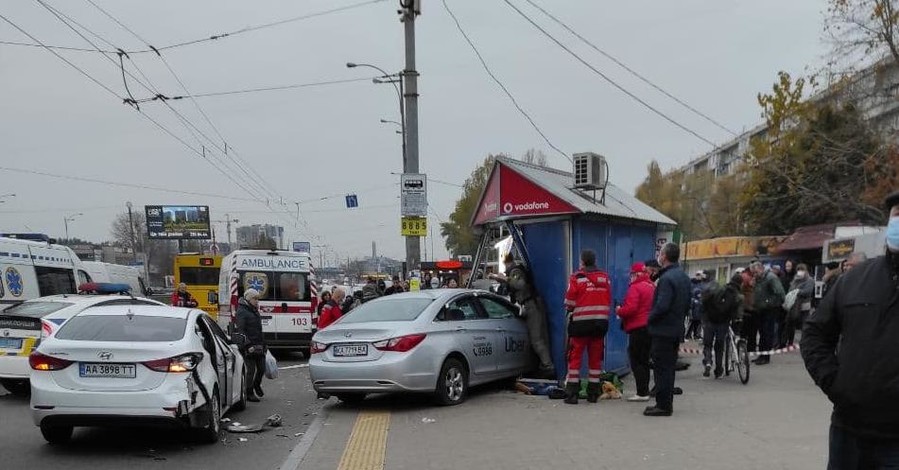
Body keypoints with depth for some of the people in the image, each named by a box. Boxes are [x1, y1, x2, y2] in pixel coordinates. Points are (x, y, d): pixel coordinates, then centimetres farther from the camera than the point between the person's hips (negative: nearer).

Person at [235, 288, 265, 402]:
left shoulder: (255, 311, 19)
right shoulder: (241, 312, -10)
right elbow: (240, 330, -18)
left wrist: (263, 344, 25)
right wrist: (248, 345, -25)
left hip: (259, 346, 8)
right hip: (249, 347, -8)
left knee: (262, 368, 11)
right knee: (250, 370, -4)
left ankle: (257, 385, 37)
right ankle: (249, 393, 7)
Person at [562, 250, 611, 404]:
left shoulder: (577, 278, -10)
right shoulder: (605, 278, 6)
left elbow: (569, 303, -8)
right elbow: (609, 302, 10)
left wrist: (572, 310, 13)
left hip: (580, 322, -4)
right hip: (601, 322, 4)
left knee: (575, 357, 0)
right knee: (595, 358, 12)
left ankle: (572, 393, -3)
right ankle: (593, 393, 16)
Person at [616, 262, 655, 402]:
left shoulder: (635, 287, -14)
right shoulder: (652, 286, 13)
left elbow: (630, 308, -22)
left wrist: (619, 311, -3)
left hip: (638, 328, -9)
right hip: (650, 327, 9)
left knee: (636, 361, -5)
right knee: (644, 360, 15)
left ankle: (642, 393, -7)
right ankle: (645, 390, 19)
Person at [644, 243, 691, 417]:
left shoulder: (667, 278, -20)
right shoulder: (684, 277, 11)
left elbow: (662, 306, -25)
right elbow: (688, 304, 16)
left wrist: (650, 318, -10)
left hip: (663, 330, -9)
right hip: (677, 329, 9)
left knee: (662, 368, -4)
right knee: (669, 367, 16)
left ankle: (663, 405, -1)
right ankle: (668, 403, 23)